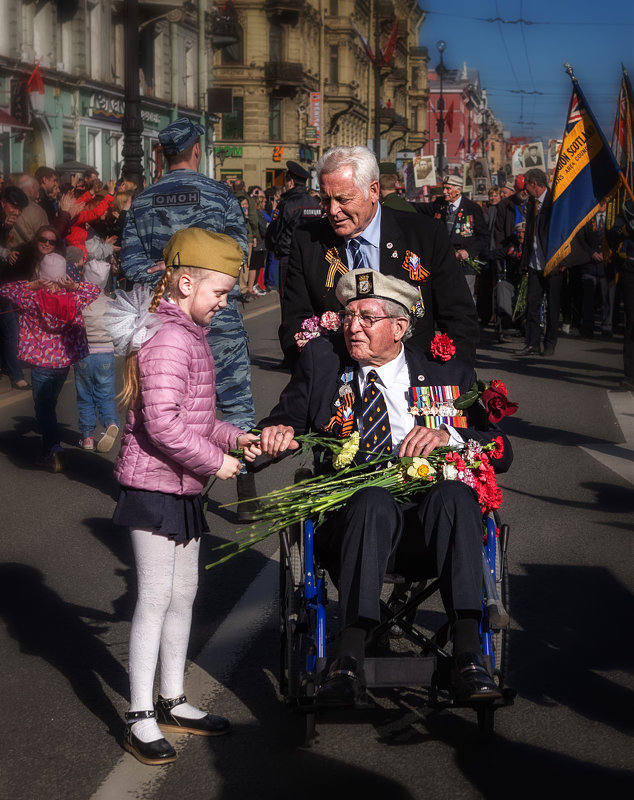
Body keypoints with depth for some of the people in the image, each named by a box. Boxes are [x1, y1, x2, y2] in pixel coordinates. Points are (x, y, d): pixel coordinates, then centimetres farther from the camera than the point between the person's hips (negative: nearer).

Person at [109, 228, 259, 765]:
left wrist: (237, 438, 10)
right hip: (155, 485, -10)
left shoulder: (188, 334, 14)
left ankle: (172, 702, 28)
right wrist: (214, 461, -18)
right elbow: (161, 423, -27)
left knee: (183, 594, 16)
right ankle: (141, 717, 6)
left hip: (182, 488, 10)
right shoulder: (170, 339, -19)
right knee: (155, 596, -4)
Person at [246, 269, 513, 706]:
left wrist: (448, 436, -15)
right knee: (374, 499, -35)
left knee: (453, 493, -34)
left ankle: (468, 654, -38)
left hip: (429, 524, 0)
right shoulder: (322, 361, 14)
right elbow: (287, 419, 22)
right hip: (349, 517, 0)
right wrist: (280, 432, -3)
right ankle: (349, 659, -41)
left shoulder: (449, 376, 10)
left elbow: (501, 452, 5)